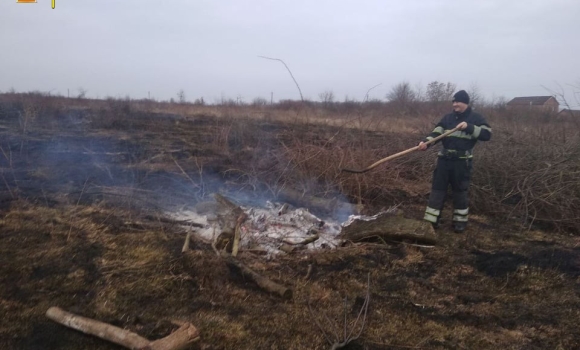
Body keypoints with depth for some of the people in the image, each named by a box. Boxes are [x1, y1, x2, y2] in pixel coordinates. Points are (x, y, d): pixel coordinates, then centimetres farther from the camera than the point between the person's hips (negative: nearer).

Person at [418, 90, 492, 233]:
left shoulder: (476, 118, 0)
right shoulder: (448, 117, 9)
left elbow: (487, 134, -9)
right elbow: (436, 132, -1)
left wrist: (469, 127, -20)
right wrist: (426, 142, -19)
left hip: (462, 161, -3)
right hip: (445, 158, 3)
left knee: (460, 190, 6)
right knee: (437, 187, 4)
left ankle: (460, 221, 21)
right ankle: (431, 220, 10)